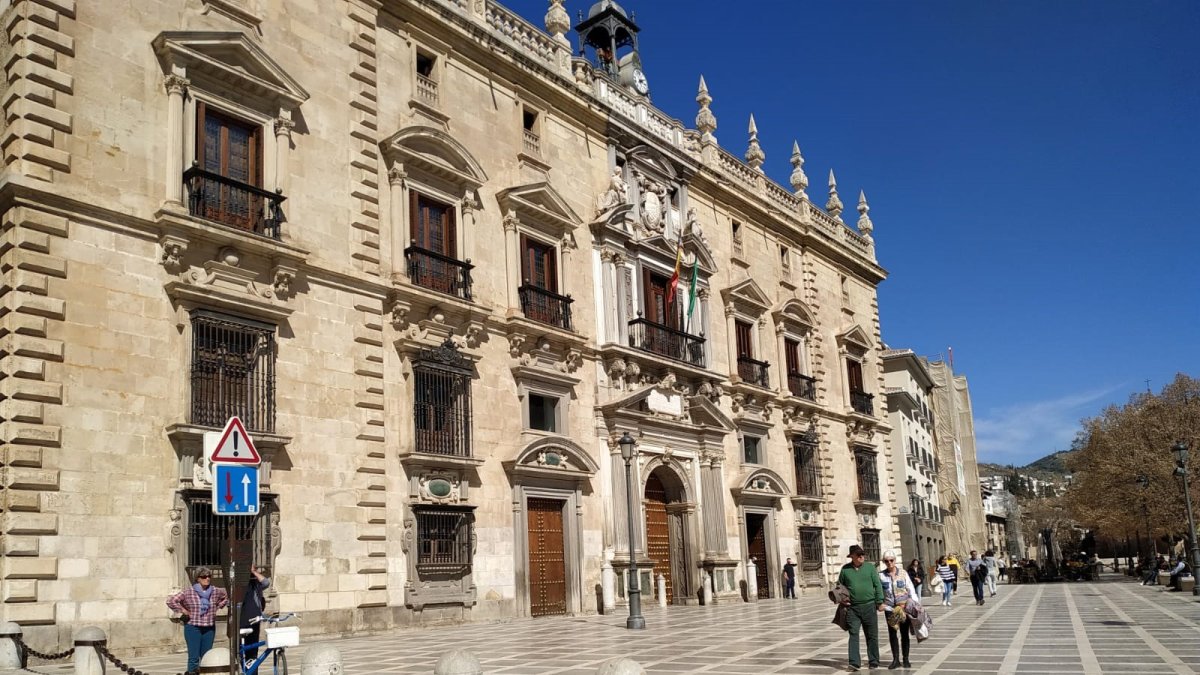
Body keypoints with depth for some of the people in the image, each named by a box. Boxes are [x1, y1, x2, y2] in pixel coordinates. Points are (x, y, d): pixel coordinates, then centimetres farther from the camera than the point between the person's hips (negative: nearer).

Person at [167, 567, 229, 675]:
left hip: (209, 628, 4)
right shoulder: (188, 592, -8)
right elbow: (171, 601, -8)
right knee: (194, 657, -7)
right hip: (193, 628, -4)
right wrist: (183, 611, -8)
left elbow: (226, 597, 23)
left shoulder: (216, 592, 4)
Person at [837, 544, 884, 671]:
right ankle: (854, 663, 0)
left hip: (869, 606, 0)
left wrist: (880, 602, -3)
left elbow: (878, 585, 1)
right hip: (852, 607, 0)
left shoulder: (870, 567, 2)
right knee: (853, 634, -2)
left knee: (872, 636, 7)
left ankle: (874, 662, 17)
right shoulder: (845, 569, 4)